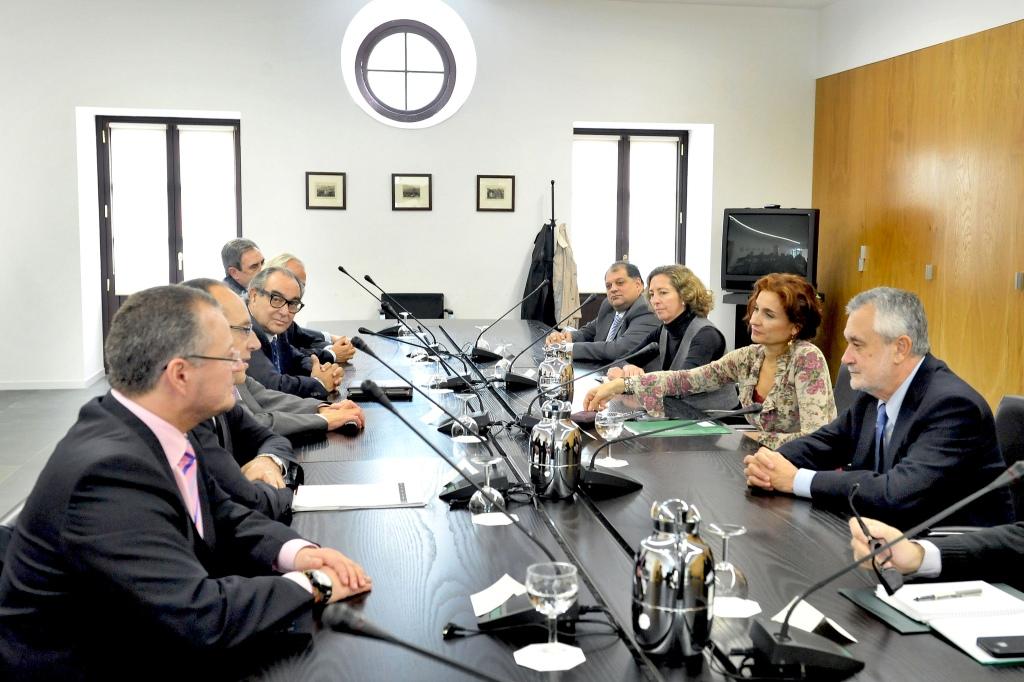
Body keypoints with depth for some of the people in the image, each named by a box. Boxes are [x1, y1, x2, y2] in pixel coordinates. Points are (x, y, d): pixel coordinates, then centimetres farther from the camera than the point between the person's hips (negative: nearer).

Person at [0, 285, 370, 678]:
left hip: (146, 650, 7)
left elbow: (224, 520, 8)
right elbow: (201, 619, -30)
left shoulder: (154, 431, -3)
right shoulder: (109, 472, -28)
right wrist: (311, 583, -17)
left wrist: (296, 552, -9)